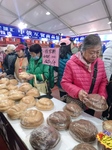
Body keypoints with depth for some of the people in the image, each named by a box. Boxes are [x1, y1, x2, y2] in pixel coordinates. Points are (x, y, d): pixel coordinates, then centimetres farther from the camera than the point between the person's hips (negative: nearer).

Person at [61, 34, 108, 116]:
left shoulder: (100, 63, -6)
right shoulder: (71, 63, -20)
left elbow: (103, 81, 3)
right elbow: (65, 82, -16)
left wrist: (102, 95, -12)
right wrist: (77, 92, -30)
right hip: (74, 104, -3)